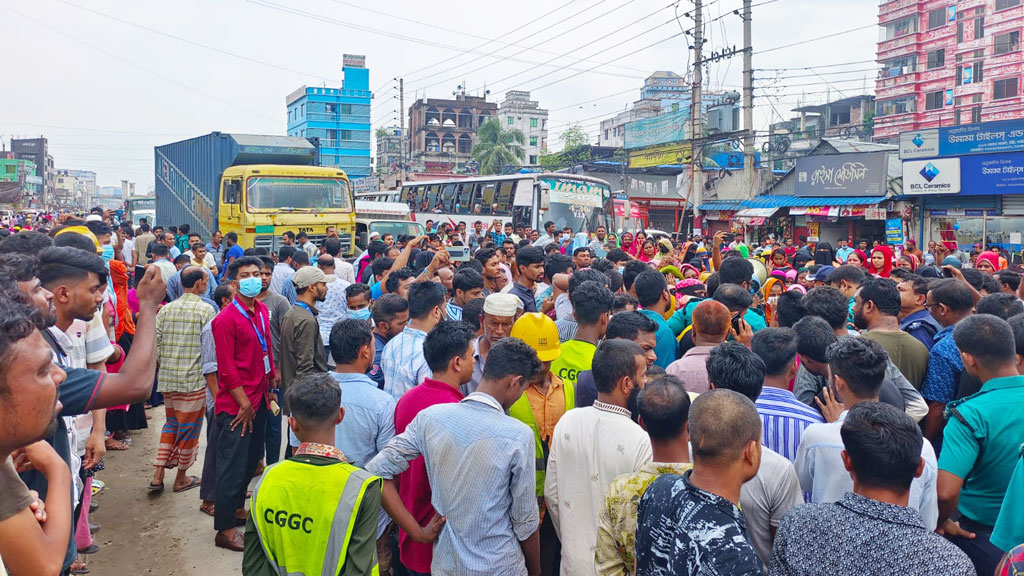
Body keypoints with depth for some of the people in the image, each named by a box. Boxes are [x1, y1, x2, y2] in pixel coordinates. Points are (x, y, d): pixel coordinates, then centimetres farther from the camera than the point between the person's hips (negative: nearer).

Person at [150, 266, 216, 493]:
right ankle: (181, 478, 20)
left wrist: (162, 367, 18)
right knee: (189, 427, 8)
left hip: (167, 379, 6)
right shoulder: (206, 310, -11)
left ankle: (158, 475, 16)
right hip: (194, 380, -6)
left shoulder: (165, 309, 6)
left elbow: (155, 344, 6)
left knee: (171, 422, 21)